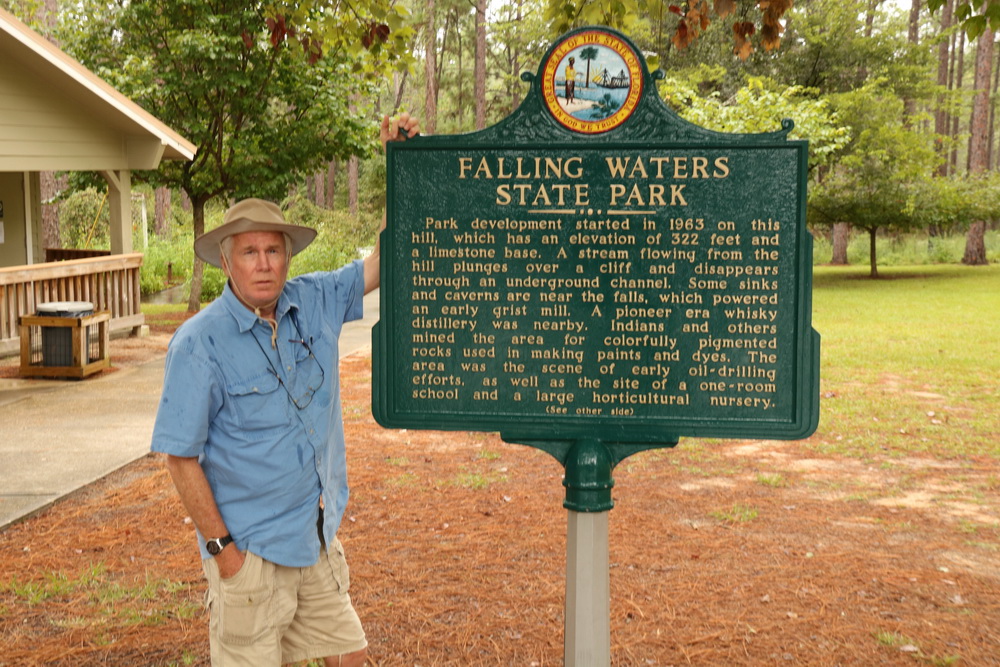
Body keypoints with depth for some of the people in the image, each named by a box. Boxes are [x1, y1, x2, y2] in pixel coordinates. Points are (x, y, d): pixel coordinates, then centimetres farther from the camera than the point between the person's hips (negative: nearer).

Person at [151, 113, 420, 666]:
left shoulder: (314, 304, 0)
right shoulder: (200, 342, -15)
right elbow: (181, 457, -13)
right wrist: (221, 548, -14)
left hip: (319, 539, 5)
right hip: (248, 552, -5)